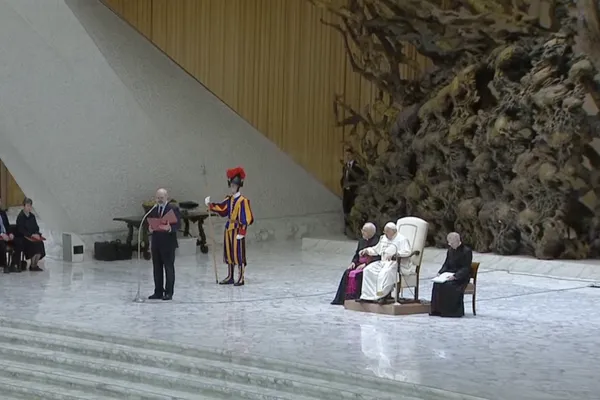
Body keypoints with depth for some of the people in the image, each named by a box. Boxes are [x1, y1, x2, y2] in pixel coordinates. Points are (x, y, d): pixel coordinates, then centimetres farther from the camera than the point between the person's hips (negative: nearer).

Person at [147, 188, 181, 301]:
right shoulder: (153, 210, 12)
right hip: (155, 243, 5)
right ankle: (158, 292, 14)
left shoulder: (173, 209, -4)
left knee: (169, 268, -1)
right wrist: (150, 229, -7)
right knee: (157, 268, 8)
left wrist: (170, 228, -29)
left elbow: (178, 224, -9)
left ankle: (169, 293, 3)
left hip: (168, 243, -5)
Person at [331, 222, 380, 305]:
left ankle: (355, 297, -27)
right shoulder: (361, 241, 15)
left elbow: (377, 257, -15)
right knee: (347, 273, -18)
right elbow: (357, 254, 21)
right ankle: (345, 297, -19)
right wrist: (353, 262, 1)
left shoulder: (376, 241, -8)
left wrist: (365, 264, -21)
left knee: (358, 274, -31)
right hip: (360, 263, 7)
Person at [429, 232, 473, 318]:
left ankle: (453, 311, -24)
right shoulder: (450, 250, 13)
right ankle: (437, 310, -21)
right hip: (449, 274, 6)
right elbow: (446, 264, 17)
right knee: (437, 284, -22)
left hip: (461, 278, -6)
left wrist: (455, 276, -26)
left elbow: (466, 269, -14)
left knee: (449, 285, -33)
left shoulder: (467, 251, -9)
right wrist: (440, 272, -3)